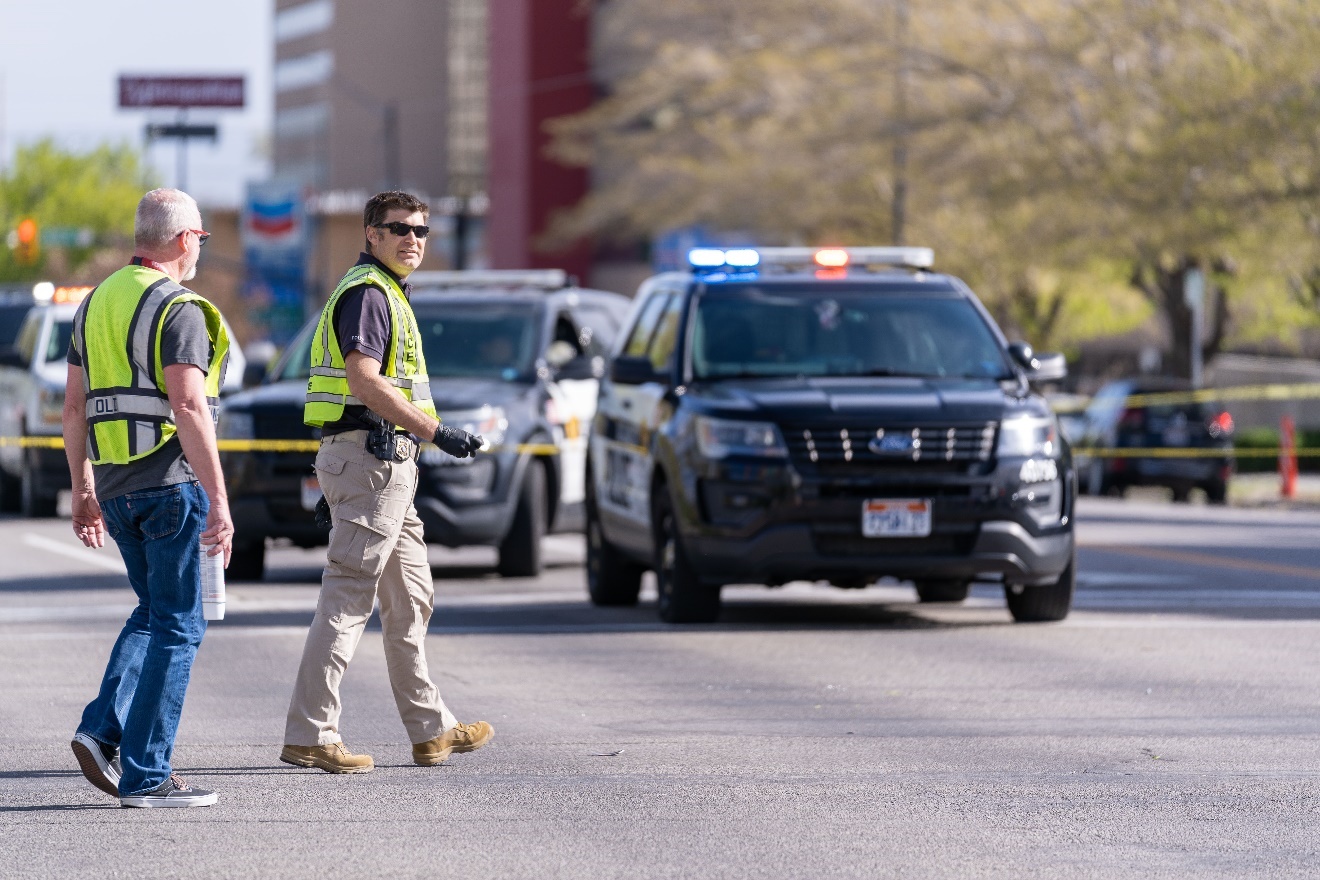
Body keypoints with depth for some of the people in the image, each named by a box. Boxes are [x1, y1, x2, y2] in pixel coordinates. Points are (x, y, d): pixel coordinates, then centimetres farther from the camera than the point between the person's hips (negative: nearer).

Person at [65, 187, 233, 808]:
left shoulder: (97, 303, 13)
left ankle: (103, 730, 4)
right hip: (171, 479, -8)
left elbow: (74, 406, 15)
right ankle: (145, 775, -2)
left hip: (115, 485, 8)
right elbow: (188, 407, -20)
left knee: (155, 612, 20)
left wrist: (84, 492, 20)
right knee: (176, 626, -1)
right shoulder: (178, 310, -12)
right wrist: (218, 500, -20)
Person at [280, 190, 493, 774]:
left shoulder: (385, 294, 21)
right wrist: (437, 433, -25)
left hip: (387, 463, 11)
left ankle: (431, 731, 22)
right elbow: (365, 381, -24)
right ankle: (309, 736, -12)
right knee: (347, 598, -11)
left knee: (410, 598, 15)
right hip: (372, 457, -11)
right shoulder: (367, 293, -12)